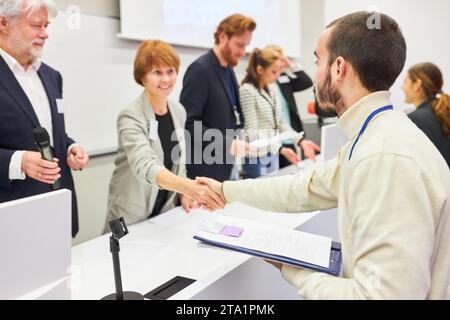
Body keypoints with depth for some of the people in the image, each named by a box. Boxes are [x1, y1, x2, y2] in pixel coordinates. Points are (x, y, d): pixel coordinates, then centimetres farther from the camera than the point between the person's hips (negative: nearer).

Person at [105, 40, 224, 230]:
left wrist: (184, 194, -3)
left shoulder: (178, 111, 0)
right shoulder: (131, 117, -21)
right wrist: (189, 187, -52)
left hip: (166, 213, 6)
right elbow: (145, 166, -37)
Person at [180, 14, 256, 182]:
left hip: (228, 165, 9)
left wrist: (237, 141, 4)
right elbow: (188, 123, -21)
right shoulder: (200, 69, -14)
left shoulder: (228, 70, 12)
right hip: (207, 169, -9)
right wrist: (227, 144, -24)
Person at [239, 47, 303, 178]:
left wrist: (300, 141, 0)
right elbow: (252, 131, -19)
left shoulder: (269, 92, 12)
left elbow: (280, 123, 14)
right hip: (257, 157, -8)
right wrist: (281, 149, -28)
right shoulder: (247, 90, -14)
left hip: (272, 154, 8)